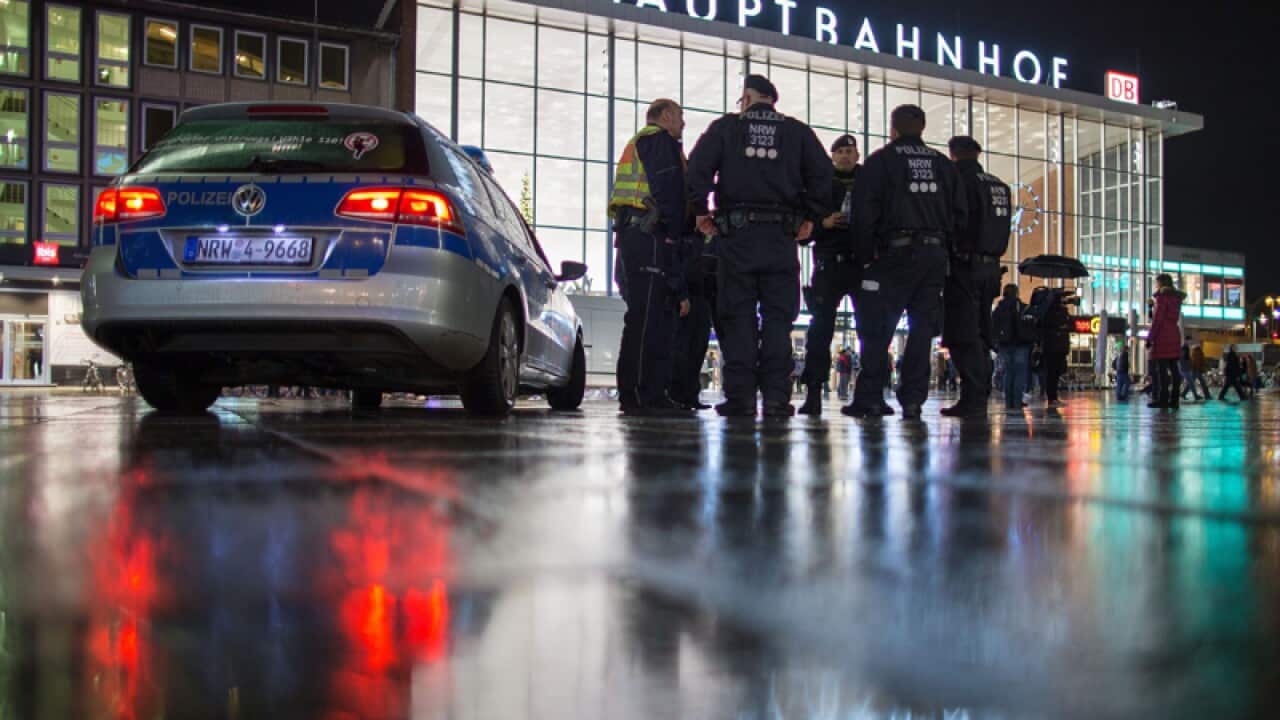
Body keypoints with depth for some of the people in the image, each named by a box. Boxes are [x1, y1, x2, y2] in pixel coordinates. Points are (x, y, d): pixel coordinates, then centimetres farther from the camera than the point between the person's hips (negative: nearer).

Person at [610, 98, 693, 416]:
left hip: (630, 235, 11)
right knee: (646, 317, -14)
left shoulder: (637, 144, 32)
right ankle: (639, 396, -17)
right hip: (650, 235, -11)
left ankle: (652, 395, 9)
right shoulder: (660, 140, 1)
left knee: (658, 316, 9)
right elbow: (667, 189, -13)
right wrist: (673, 232, -10)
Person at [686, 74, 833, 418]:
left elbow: (697, 167, -2)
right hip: (782, 237, 1)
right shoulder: (797, 131, 12)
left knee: (738, 316, 1)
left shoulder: (726, 127, 8)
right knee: (778, 317, 3)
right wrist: (810, 217, 11)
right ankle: (776, 396, -3)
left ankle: (740, 396, -3)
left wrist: (701, 211, 6)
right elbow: (823, 173, 5)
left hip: (736, 234, -1)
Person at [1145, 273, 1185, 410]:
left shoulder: (1162, 296, -6)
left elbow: (1157, 319, -11)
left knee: (1161, 369, -8)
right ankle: (1174, 399, 3)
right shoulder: (1177, 298, 18)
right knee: (1173, 369, 5)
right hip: (1174, 335, 8)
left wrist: (1150, 337, -10)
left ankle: (1163, 399, -11)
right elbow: (1175, 318, 19)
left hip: (1162, 336, -8)